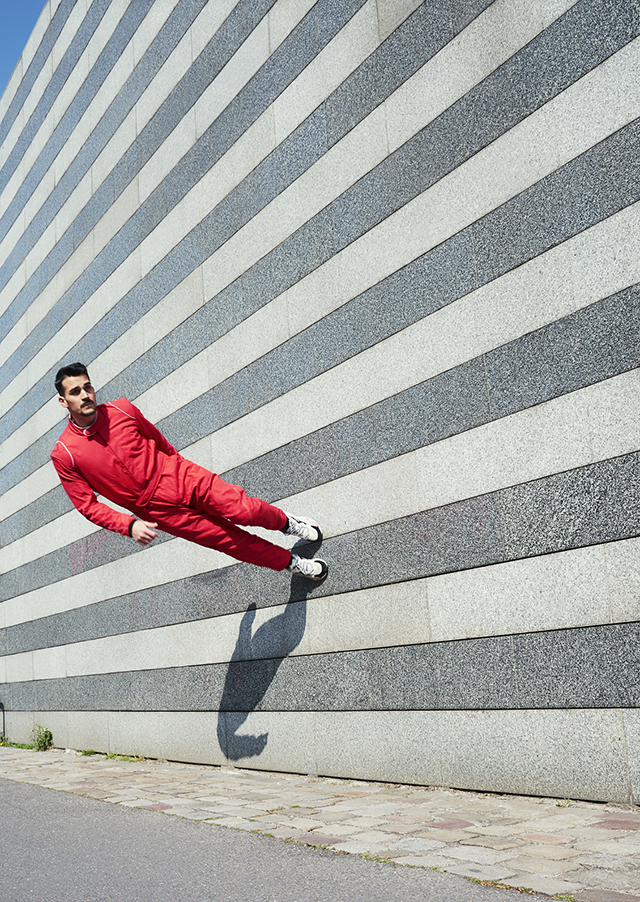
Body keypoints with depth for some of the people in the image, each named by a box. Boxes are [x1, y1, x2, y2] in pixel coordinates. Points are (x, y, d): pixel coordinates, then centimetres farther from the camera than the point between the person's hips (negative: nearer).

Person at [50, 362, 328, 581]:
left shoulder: (121, 409, -3)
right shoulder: (64, 454, -11)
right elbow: (87, 505, -7)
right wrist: (129, 525, -20)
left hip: (181, 476, 2)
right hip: (157, 508, -2)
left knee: (245, 511, -14)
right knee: (229, 540, -3)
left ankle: (285, 522, 19)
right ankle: (291, 562, 17)